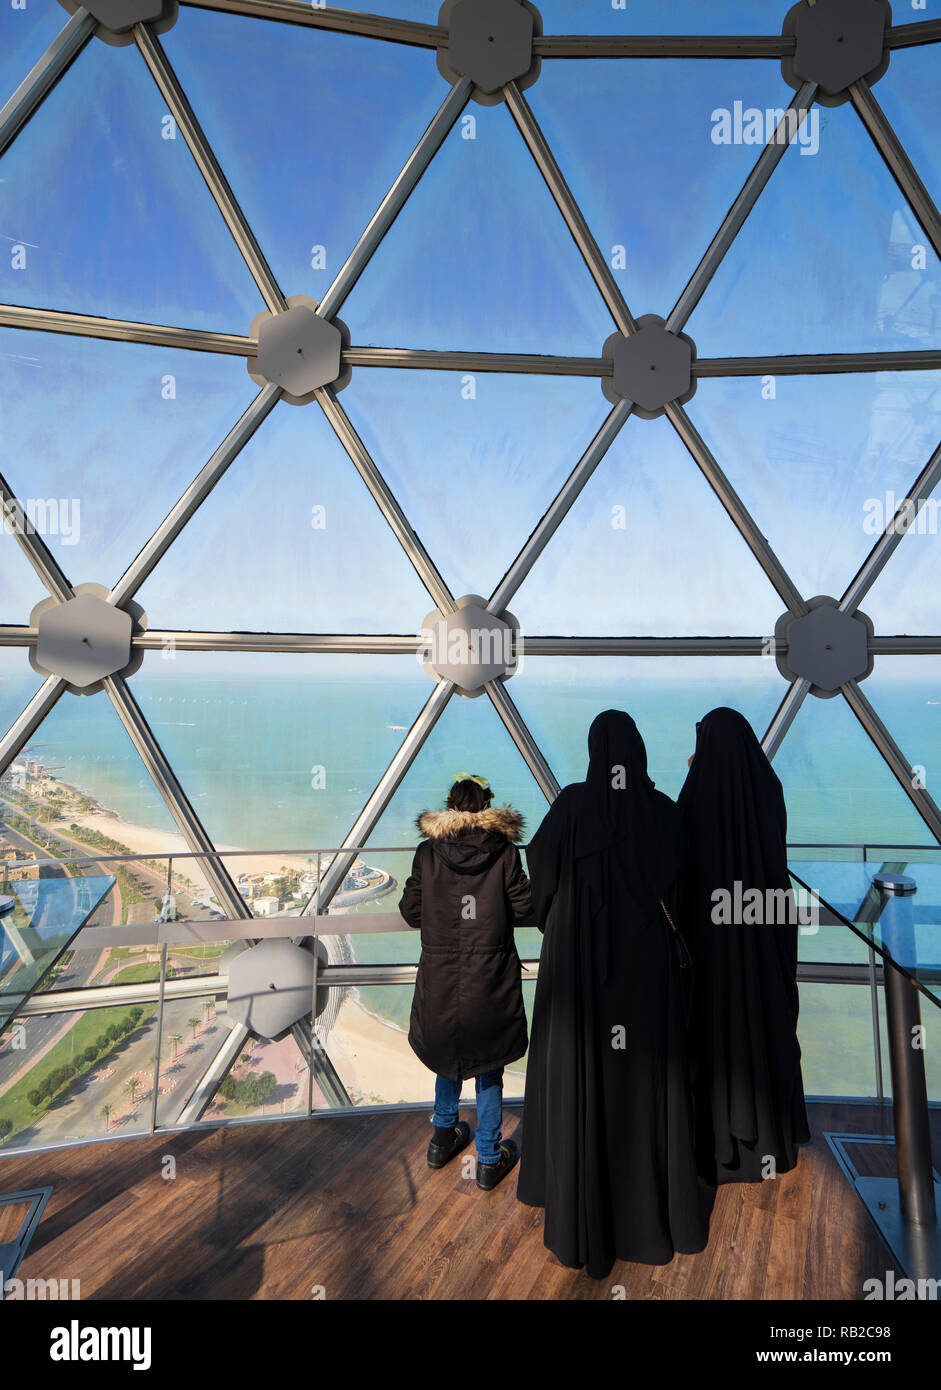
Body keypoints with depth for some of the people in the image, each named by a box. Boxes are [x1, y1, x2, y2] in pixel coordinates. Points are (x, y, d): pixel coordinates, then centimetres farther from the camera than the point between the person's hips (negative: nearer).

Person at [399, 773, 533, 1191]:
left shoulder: (428, 853, -7)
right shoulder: (504, 852, -10)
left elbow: (410, 911, -2)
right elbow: (524, 908, -6)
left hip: (440, 975, 2)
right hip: (491, 977, -1)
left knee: (449, 1052, 25)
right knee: (489, 1065, 16)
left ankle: (443, 1137, 40)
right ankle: (489, 1159, 26)